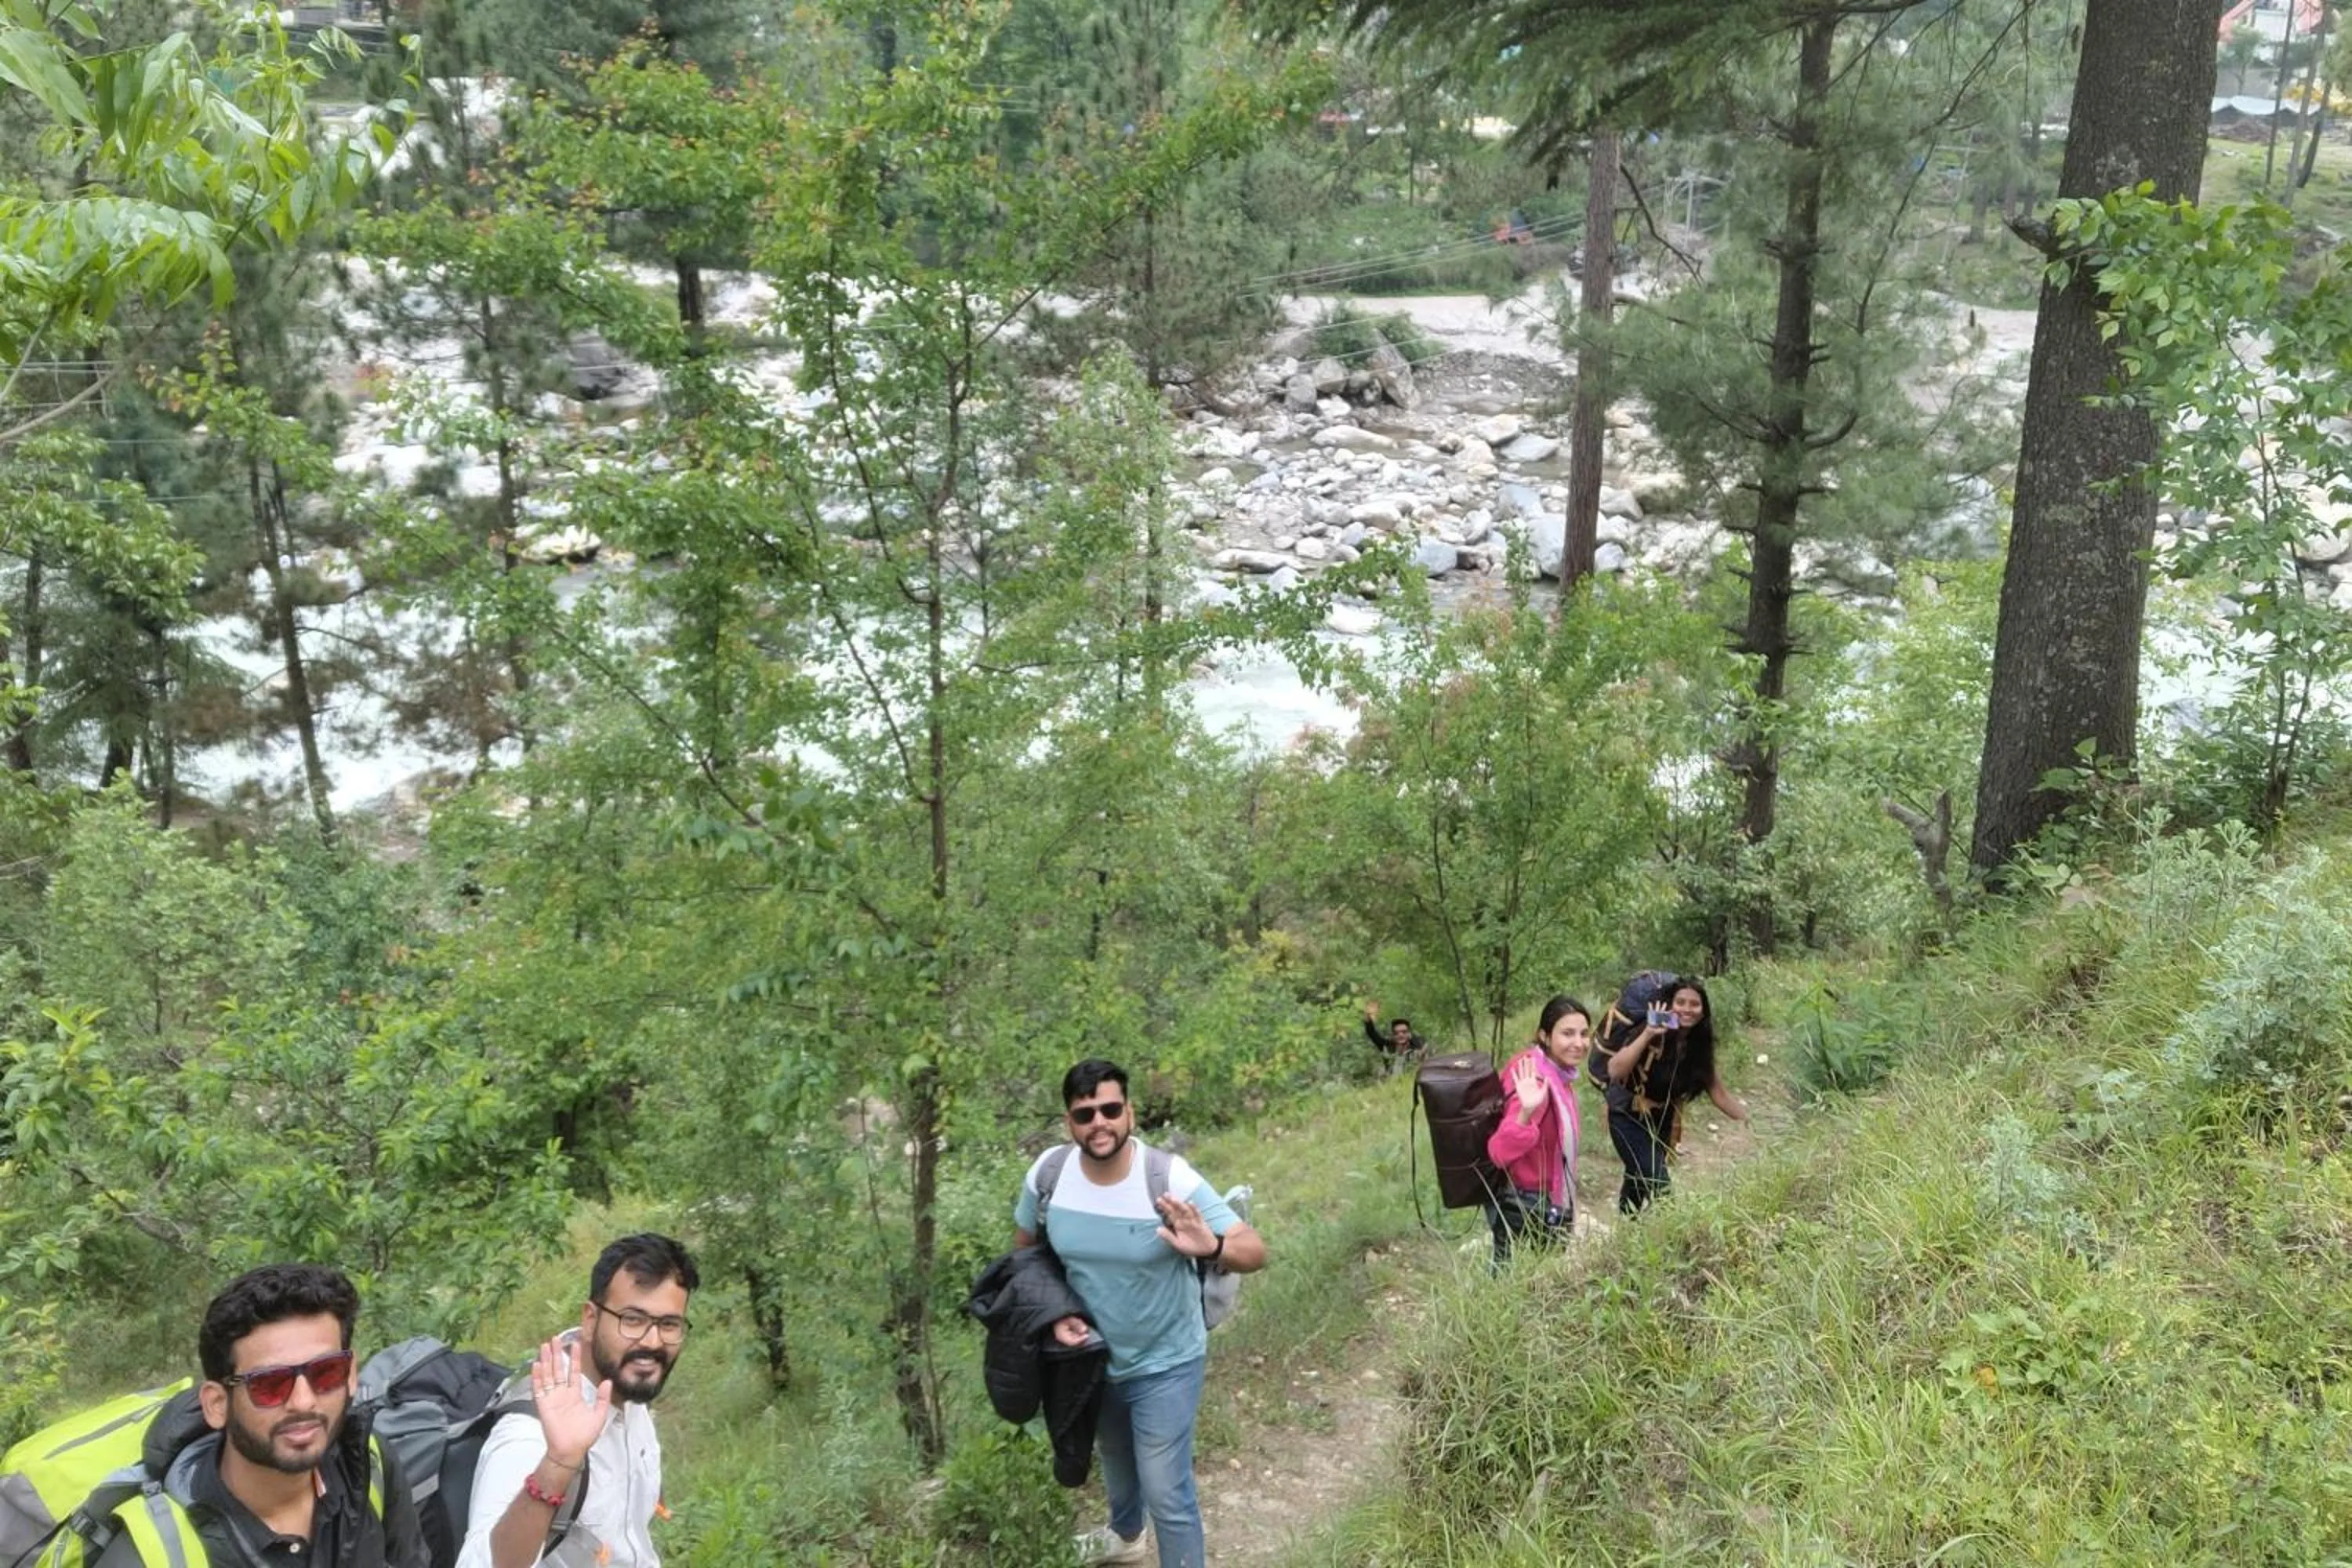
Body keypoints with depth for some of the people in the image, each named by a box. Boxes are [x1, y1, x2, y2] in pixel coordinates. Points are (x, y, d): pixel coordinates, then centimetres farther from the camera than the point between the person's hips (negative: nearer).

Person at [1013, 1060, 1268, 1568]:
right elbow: (1025, 1252, 0)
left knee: (1167, 1495, 2)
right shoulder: (1048, 1173, -19)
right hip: (1093, 1357, 5)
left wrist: (1212, 1248, -53)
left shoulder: (1171, 1179, -31)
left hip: (1164, 1364, -5)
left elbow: (1255, 1252, -31)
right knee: (1114, 1459, 32)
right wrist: (1055, 1313, -16)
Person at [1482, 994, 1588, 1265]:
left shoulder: (1561, 1074, 3)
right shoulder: (1534, 1078, -25)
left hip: (1549, 1205, 9)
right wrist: (1525, 1113, -50)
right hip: (1523, 1210, -9)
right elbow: (1500, 1152, -33)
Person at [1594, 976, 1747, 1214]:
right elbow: (1614, 1071, -38)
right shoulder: (1654, 1035, -25)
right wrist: (1647, 1035, -45)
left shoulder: (1700, 1047, -8)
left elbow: (1720, 1094, -1)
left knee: (1640, 1181, 20)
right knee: (1659, 1185, -22)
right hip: (1629, 1118, -6)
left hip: (1662, 1123, 6)